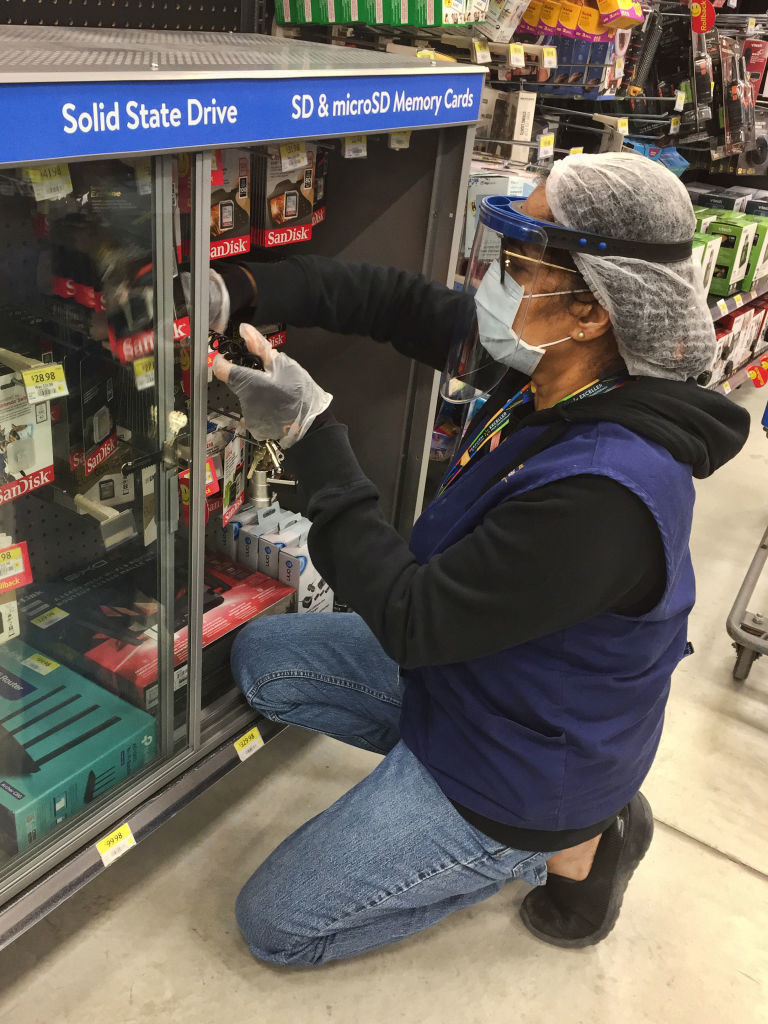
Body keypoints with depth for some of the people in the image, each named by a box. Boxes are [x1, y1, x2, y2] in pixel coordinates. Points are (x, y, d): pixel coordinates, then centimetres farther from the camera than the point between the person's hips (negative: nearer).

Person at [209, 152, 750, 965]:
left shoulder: (604, 490, -37)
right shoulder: (551, 375, -11)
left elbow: (412, 621, -29)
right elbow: (404, 303, -3)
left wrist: (310, 437, -27)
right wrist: (237, 289, -13)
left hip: (515, 769, -8)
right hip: (462, 667, 8)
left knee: (271, 923, 3)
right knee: (262, 658, 15)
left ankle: (560, 845, 9)